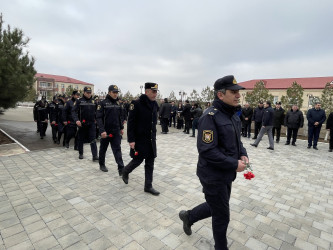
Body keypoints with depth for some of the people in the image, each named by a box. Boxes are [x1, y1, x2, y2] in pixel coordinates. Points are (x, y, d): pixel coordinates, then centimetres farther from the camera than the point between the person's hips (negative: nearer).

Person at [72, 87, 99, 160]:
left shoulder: (93, 101, 7)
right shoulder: (79, 101, -2)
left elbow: (96, 111, 15)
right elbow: (74, 111, -8)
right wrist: (76, 120, -22)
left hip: (92, 123, 1)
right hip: (82, 124, -1)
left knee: (93, 140, -5)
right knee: (81, 139, 12)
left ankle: (95, 156, -6)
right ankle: (80, 154, 29)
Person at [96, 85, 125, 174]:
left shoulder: (118, 103, 7)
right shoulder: (103, 103, -8)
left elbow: (121, 116, 14)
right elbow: (99, 117, -13)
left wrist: (121, 128, 11)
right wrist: (102, 130, -20)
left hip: (116, 131, 3)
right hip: (106, 131, -3)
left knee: (117, 149, -2)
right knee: (103, 148, 15)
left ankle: (121, 169, -3)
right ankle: (102, 165, 35)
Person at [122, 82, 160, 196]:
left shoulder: (154, 104, 7)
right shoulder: (136, 103, -14)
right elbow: (131, 123, -15)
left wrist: (154, 136, 16)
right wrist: (131, 140, -17)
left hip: (151, 139, 6)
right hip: (139, 139, -6)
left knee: (150, 163, 9)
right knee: (138, 160, 6)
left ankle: (148, 186, 22)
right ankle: (125, 171, 38)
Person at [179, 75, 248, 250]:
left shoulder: (233, 114, 6)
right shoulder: (210, 116, -23)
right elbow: (207, 150, -28)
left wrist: (243, 154, -1)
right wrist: (234, 164, -22)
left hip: (226, 174, 9)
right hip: (213, 176, -9)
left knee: (216, 207, 26)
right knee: (222, 216, 11)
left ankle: (188, 216, 49)